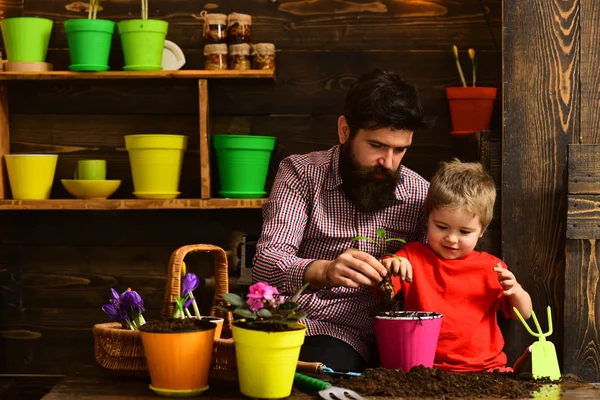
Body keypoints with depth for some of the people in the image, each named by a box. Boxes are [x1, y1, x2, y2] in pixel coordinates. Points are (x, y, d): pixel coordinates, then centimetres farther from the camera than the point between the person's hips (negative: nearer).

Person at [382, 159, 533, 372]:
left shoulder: (491, 267, 13)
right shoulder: (413, 256, 10)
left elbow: (523, 315, 17)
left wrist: (516, 291, -5)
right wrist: (386, 267, -25)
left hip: (485, 368, 2)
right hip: (426, 368, -2)